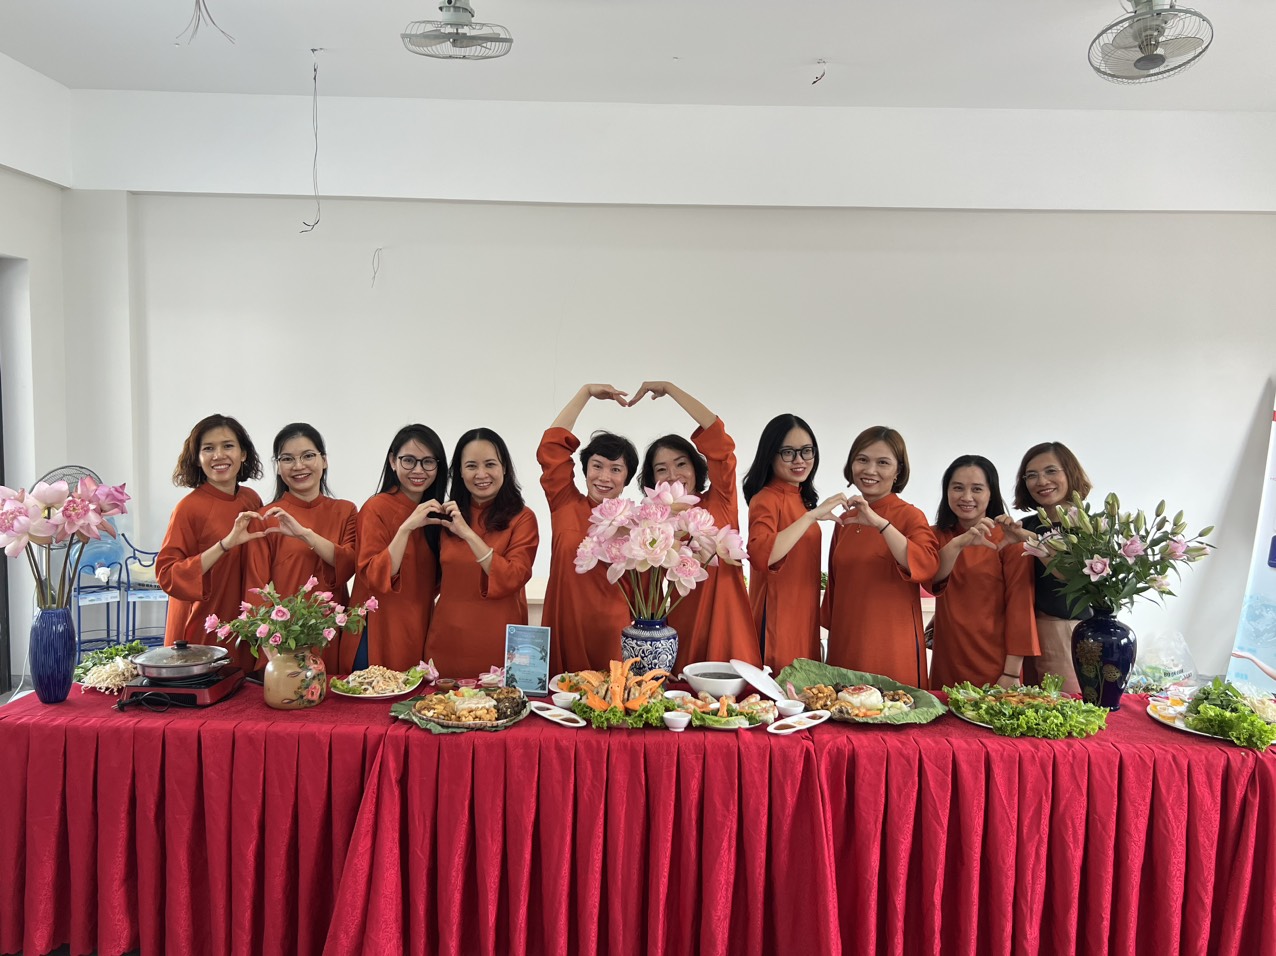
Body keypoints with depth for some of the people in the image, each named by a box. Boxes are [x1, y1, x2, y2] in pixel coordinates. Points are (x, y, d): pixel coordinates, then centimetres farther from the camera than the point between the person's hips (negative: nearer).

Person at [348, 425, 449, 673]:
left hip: (419, 634, 6)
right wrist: (406, 527, -28)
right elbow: (374, 578, -18)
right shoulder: (378, 508, -11)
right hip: (380, 636, -6)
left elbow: (435, 582, 11)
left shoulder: (433, 512, 9)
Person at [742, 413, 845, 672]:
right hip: (777, 622, -9)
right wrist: (811, 515, -32)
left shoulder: (801, 497, 12)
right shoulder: (767, 499, -14)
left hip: (803, 620, 9)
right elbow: (760, 556, -33)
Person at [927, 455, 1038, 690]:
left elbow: (1020, 606, -9)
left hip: (995, 665, -3)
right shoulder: (937, 536, 6)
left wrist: (1012, 673, -14)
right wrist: (959, 542, -32)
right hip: (947, 662, 4)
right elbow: (932, 580, -14)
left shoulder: (1008, 540, -5)